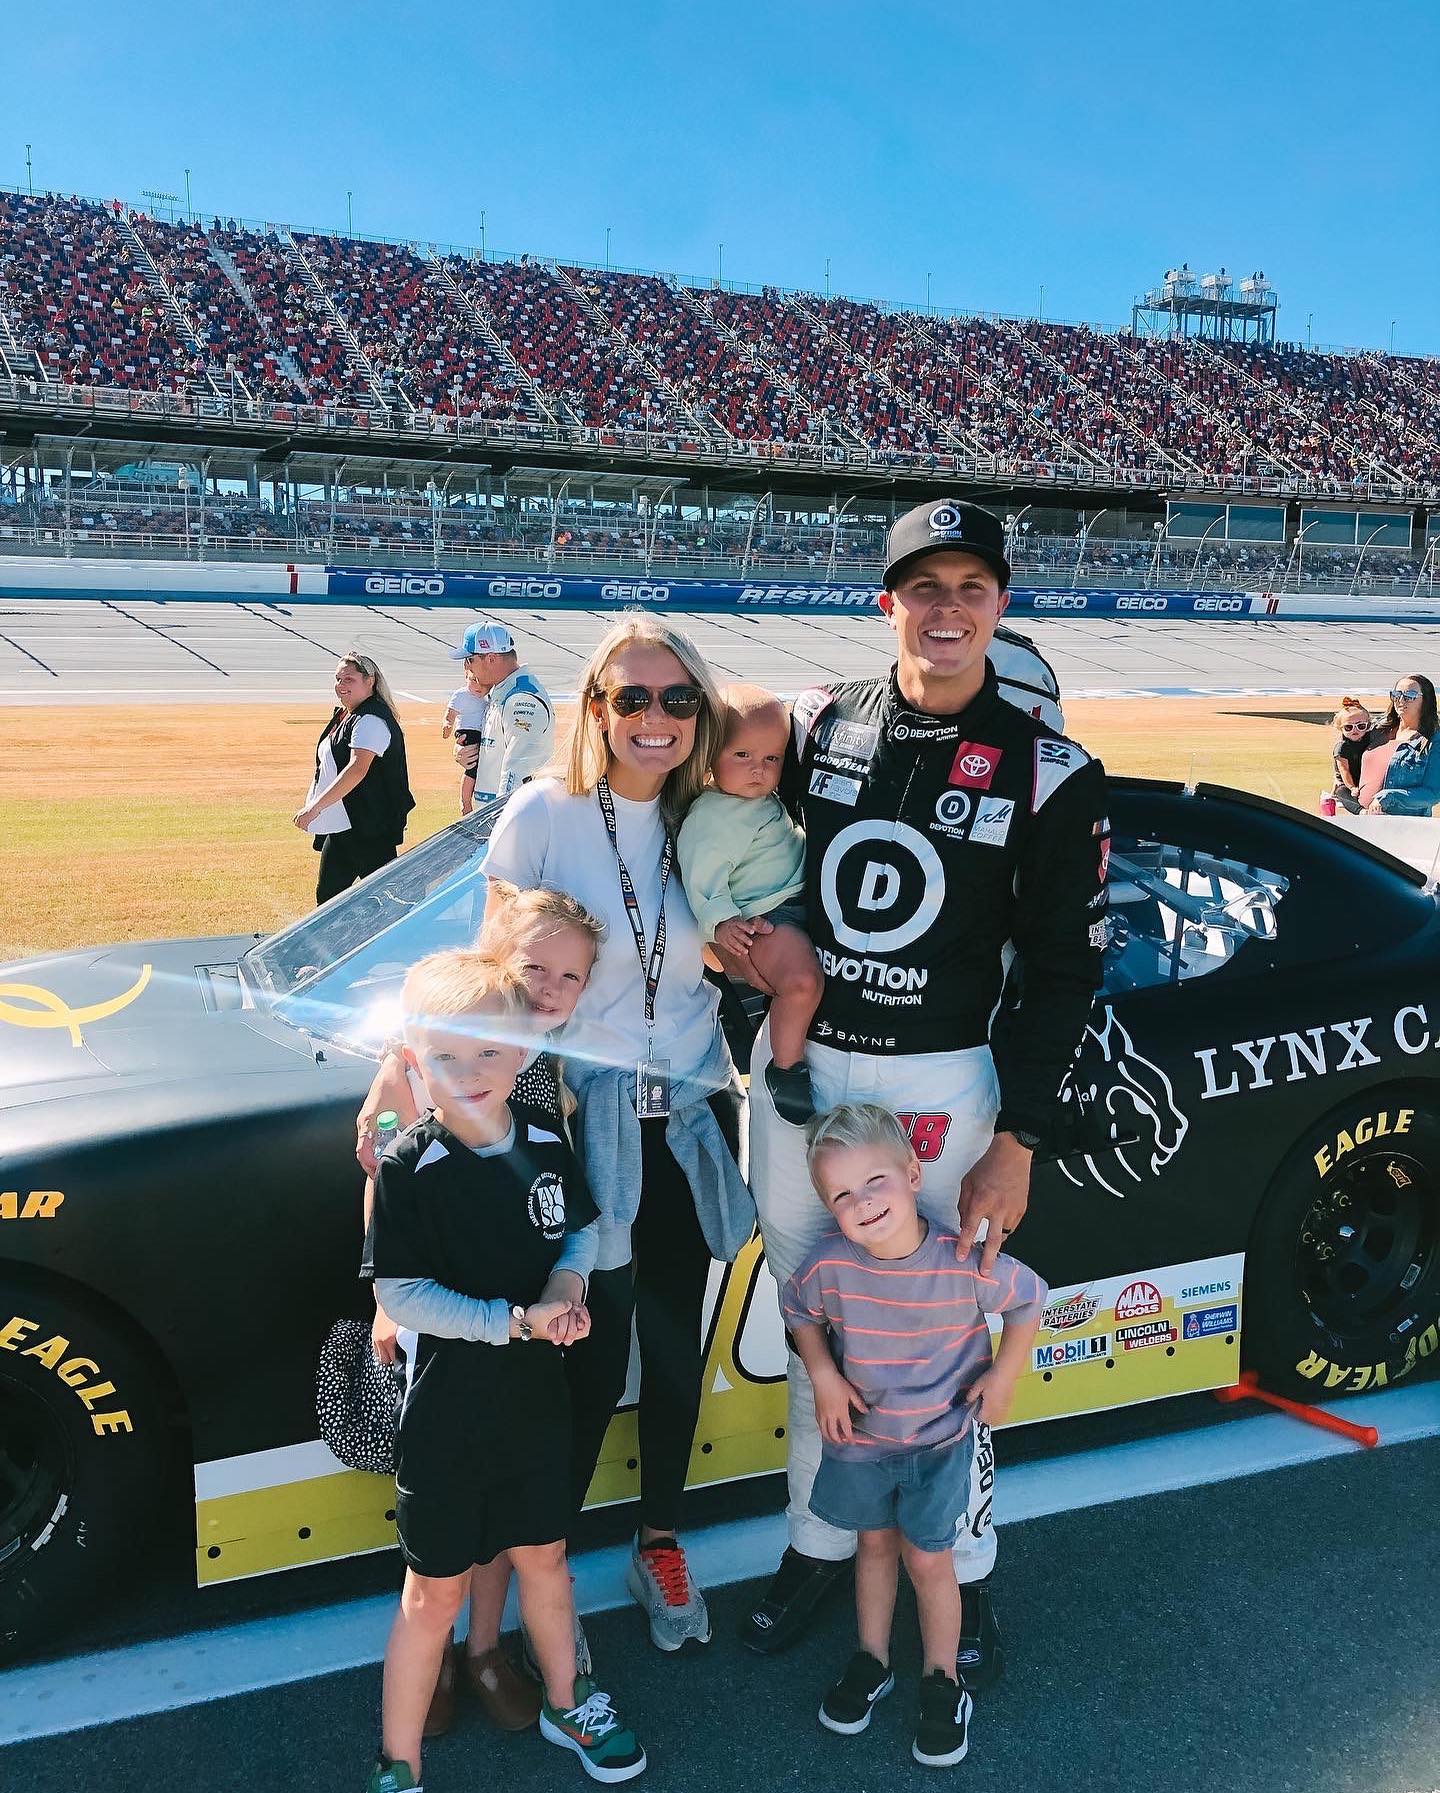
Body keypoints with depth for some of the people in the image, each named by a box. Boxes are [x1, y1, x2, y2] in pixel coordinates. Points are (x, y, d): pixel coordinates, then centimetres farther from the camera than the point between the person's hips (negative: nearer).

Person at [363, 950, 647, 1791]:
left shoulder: (546, 1140, -7)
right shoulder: (409, 1165, -20)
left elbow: (583, 1228, 7)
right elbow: (400, 1293, -20)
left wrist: (568, 1278, -14)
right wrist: (516, 1320, -24)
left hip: (539, 1396, 4)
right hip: (447, 1412, -4)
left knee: (543, 1557, 23)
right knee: (436, 1592, 10)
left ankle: (566, 1703, 46)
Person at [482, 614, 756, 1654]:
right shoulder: (543, 816, -9)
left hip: (691, 1118, 4)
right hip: (581, 1118, -4)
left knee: (677, 1348, 15)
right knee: (593, 1360, 3)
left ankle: (661, 1542, 37)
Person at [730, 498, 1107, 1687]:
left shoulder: (1049, 775, -6)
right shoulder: (816, 727, 2)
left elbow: (1062, 974, -5)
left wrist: (1016, 1147, -8)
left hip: (938, 1085, -3)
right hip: (794, 1068, 3)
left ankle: (963, 1573, 32)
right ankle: (820, 1544, 36)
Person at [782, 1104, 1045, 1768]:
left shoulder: (966, 1262, -28)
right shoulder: (829, 1265, -24)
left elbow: (1028, 1300, -8)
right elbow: (799, 1313, -1)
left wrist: (1003, 1375, -7)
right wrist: (822, 1376, -11)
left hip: (940, 1440, -2)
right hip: (860, 1436, 2)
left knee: (927, 1559, 9)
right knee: (874, 1544, 21)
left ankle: (942, 1682, 33)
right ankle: (871, 1661, 43)